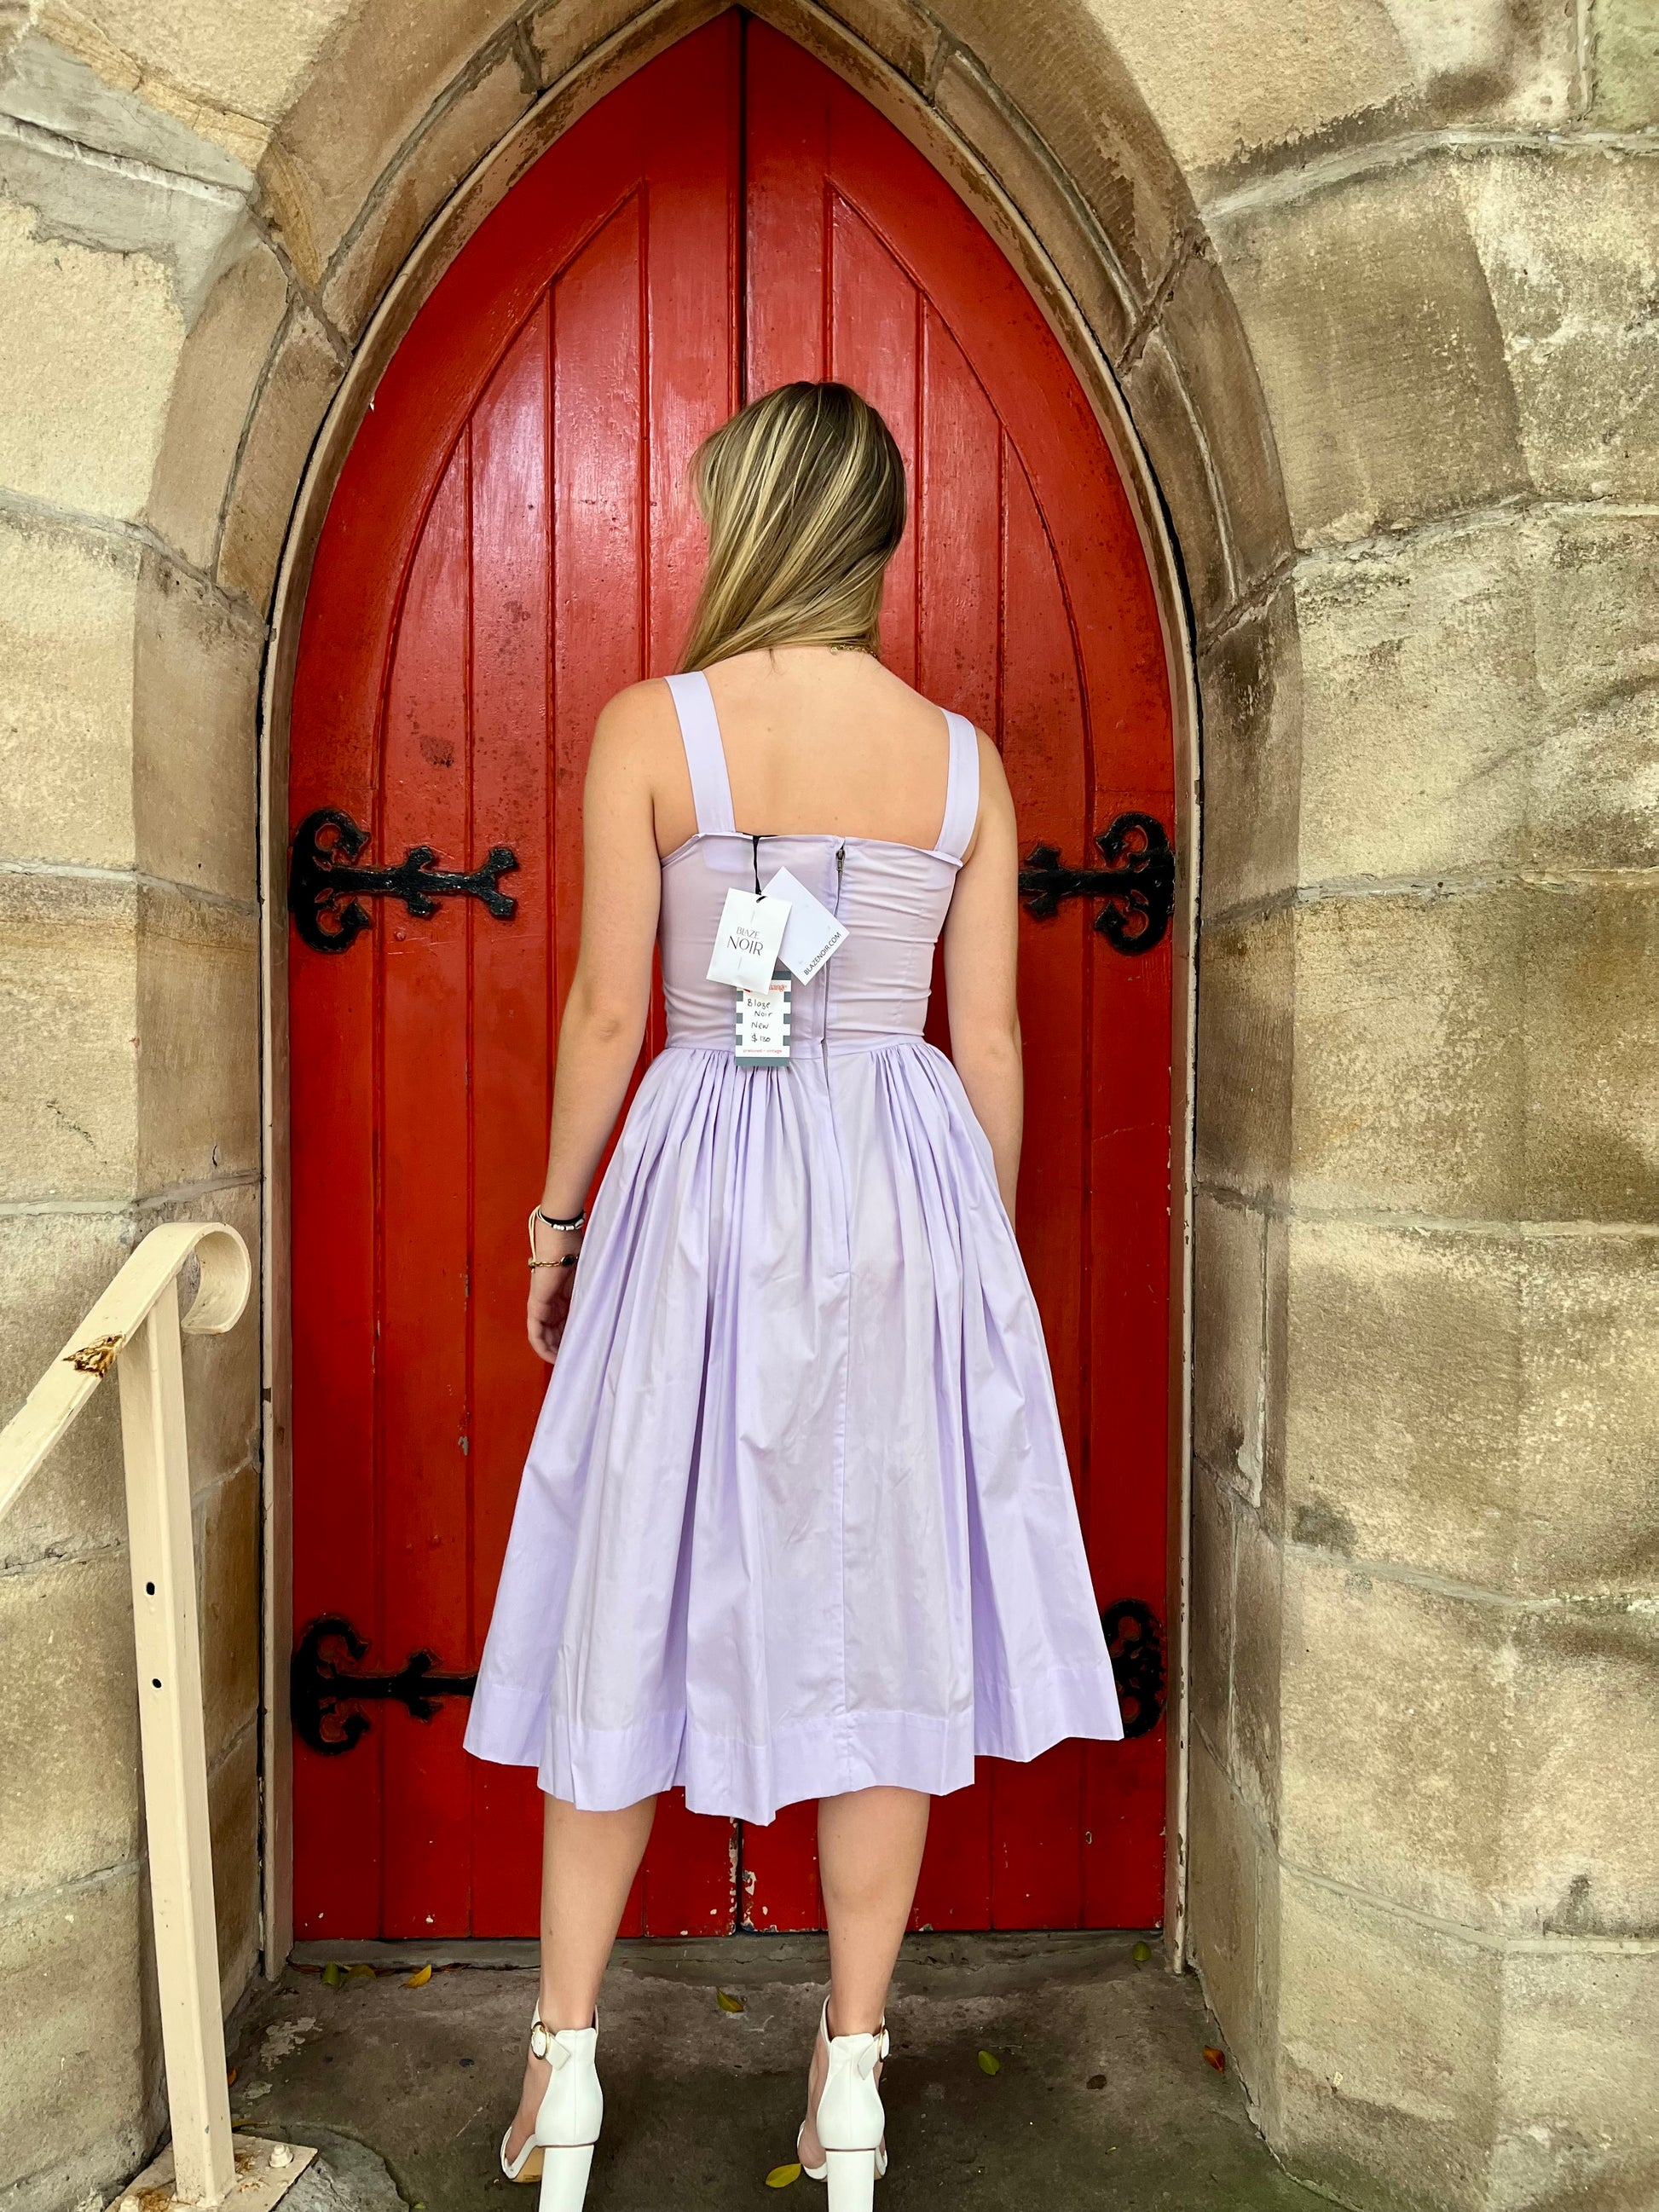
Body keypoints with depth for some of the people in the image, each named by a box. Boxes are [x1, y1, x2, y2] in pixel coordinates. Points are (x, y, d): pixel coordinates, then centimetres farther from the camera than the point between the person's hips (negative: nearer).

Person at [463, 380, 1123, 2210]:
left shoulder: (647, 727, -5)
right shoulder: (963, 758, 2)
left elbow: (608, 1008, -4)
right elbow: (990, 1041, 3)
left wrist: (557, 1219, 8)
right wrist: (989, 1247, 15)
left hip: (700, 1182, -1)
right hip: (906, 1184, 2)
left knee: (634, 1604, 11)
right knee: (877, 1607, 11)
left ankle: (565, 2063, 26)